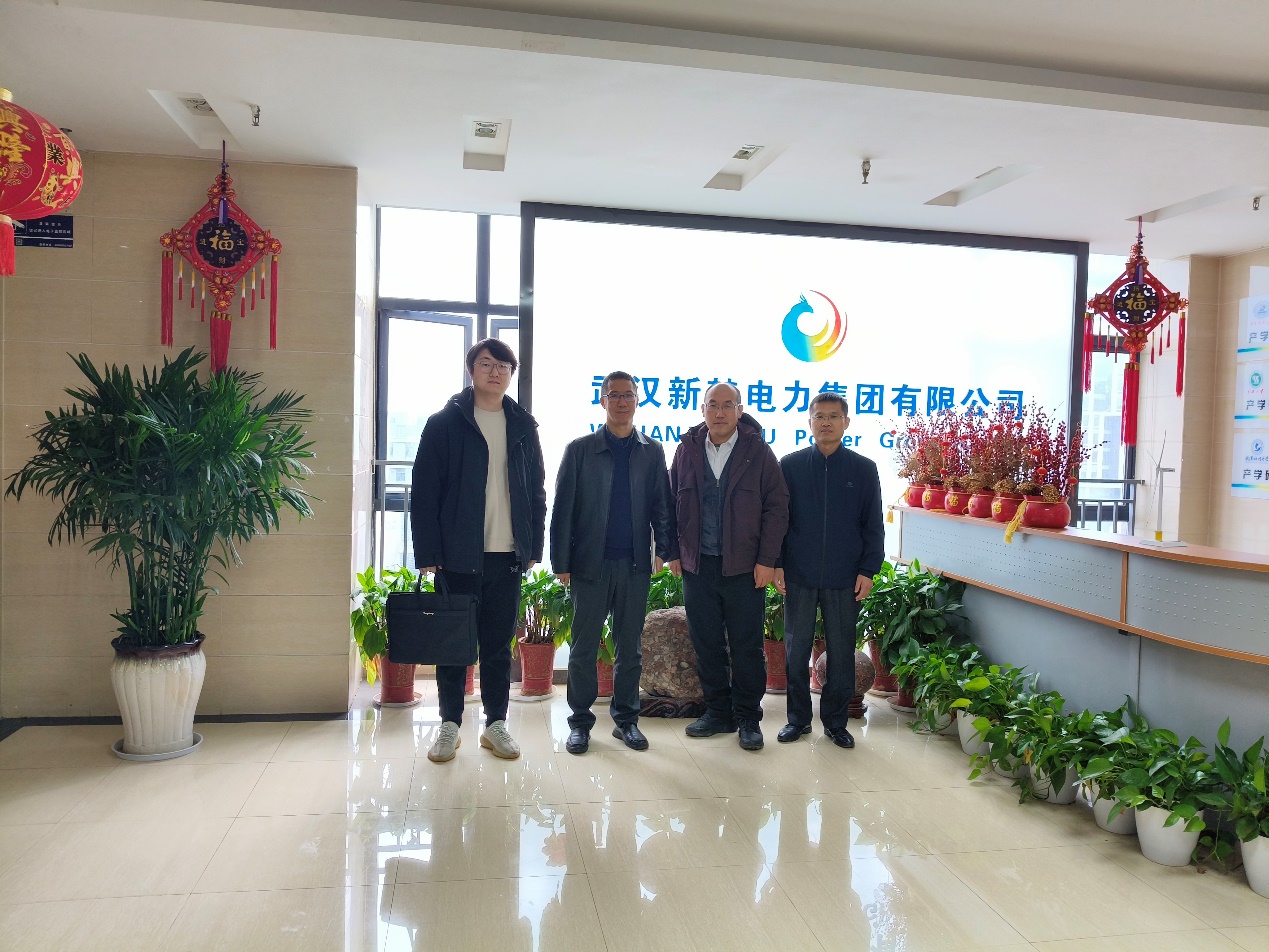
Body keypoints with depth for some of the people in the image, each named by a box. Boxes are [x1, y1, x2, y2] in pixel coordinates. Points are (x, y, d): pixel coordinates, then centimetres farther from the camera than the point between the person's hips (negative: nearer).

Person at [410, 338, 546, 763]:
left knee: (498, 645, 10)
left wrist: (534, 548, 4)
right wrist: (428, 554, -10)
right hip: (458, 555, -2)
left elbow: (537, 491, 11)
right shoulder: (445, 423, -1)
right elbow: (424, 493, -5)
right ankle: (449, 725, 21)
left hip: (508, 556, 3)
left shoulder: (523, 426, 9)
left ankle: (495, 724, 21)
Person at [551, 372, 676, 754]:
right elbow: (563, 508, 0)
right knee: (584, 647, 4)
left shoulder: (652, 452, 9)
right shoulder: (580, 450, 3)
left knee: (630, 647, 9)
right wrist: (561, 562, -5)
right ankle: (580, 722, 15)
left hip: (635, 564, 2)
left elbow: (661, 505, 7)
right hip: (590, 564, -1)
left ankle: (626, 719, 20)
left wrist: (665, 548, -6)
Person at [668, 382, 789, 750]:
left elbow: (777, 508, -3)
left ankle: (748, 719, 18)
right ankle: (717, 712, 24)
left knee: (747, 647, 4)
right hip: (697, 566, 3)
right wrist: (675, 552, 5)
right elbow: (672, 503, 10)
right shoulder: (687, 450, 6)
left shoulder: (758, 452, -2)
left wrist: (766, 561, -8)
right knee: (706, 644, 10)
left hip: (745, 567, -3)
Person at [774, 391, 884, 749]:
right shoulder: (790, 465, 2)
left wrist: (868, 570, -3)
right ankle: (798, 718, 23)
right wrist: (775, 562, -4)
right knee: (796, 651, 8)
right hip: (798, 576, 0)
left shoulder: (864, 469, 3)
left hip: (845, 579, 0)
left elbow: (873, 525, 4)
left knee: (842, 653, 9)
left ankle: (835, 721, 23)